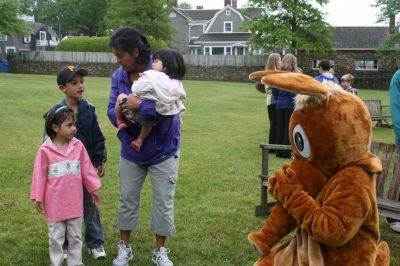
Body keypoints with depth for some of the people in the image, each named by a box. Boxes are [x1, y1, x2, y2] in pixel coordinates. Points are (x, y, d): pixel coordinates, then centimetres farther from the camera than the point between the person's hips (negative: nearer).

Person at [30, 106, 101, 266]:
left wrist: (93, 189, 10)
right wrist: (38, 198, -4)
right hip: (55, 203, -3)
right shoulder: (45, 150, -13)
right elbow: (40, 175, -7)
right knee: (56, 238, 11)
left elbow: (86, 169, 4)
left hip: (75, 202, 3)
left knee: (76, 236, 15)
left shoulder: (78, 146, -5)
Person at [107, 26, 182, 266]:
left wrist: (140, 105, -34)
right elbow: (112, 110, -9)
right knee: (127, 199, 12)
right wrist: (120, 116, -30)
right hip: (130, 150, 4)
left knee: (163, 202, 7)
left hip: (162, 150, -4)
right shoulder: (118, 76, -6)